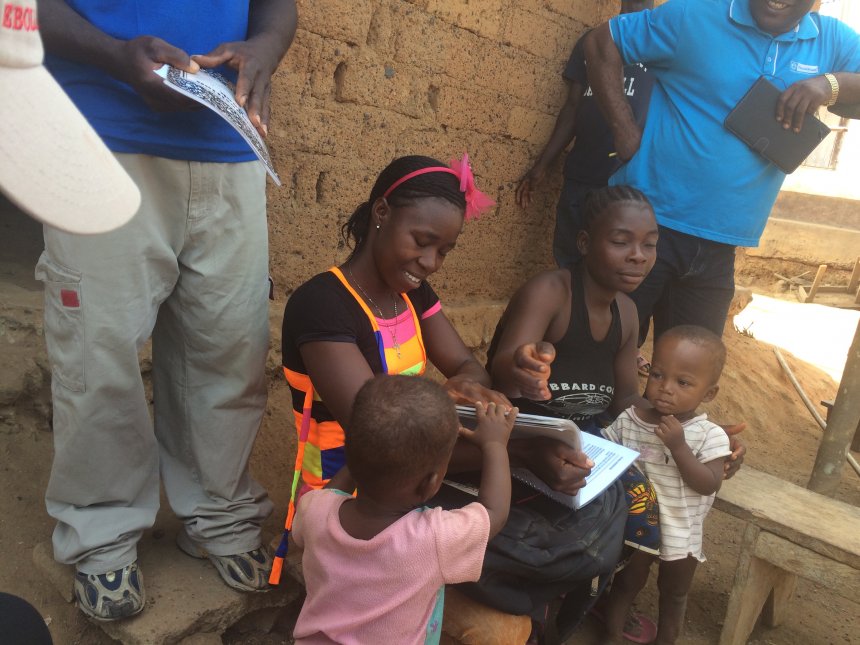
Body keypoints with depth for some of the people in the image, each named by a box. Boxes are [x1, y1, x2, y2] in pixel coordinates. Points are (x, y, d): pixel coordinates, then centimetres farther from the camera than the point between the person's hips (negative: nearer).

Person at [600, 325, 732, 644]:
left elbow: (708, 485, -24)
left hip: (680, 535, 0)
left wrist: (678, 446, -33)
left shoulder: (709, 436, -17)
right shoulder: (629, 419, -13)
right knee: (626, 583, 22)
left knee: (674, 595, 23)